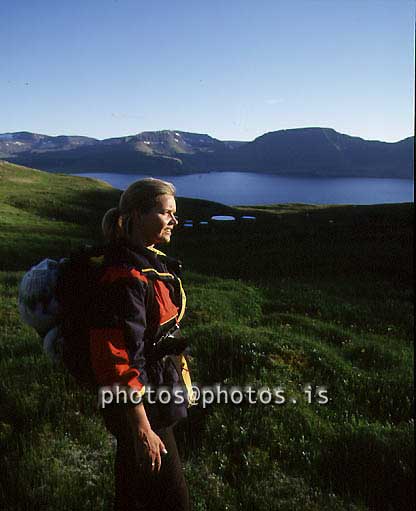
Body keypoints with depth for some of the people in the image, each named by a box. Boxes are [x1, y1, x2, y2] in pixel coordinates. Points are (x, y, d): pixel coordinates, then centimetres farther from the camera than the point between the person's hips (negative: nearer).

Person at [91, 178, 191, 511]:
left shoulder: (150, 261, 3)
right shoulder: (126, 277, -27)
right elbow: (119, 361, -27)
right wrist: (143, 431, -23)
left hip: (158, 387, 9)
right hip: (141, 403, -9)